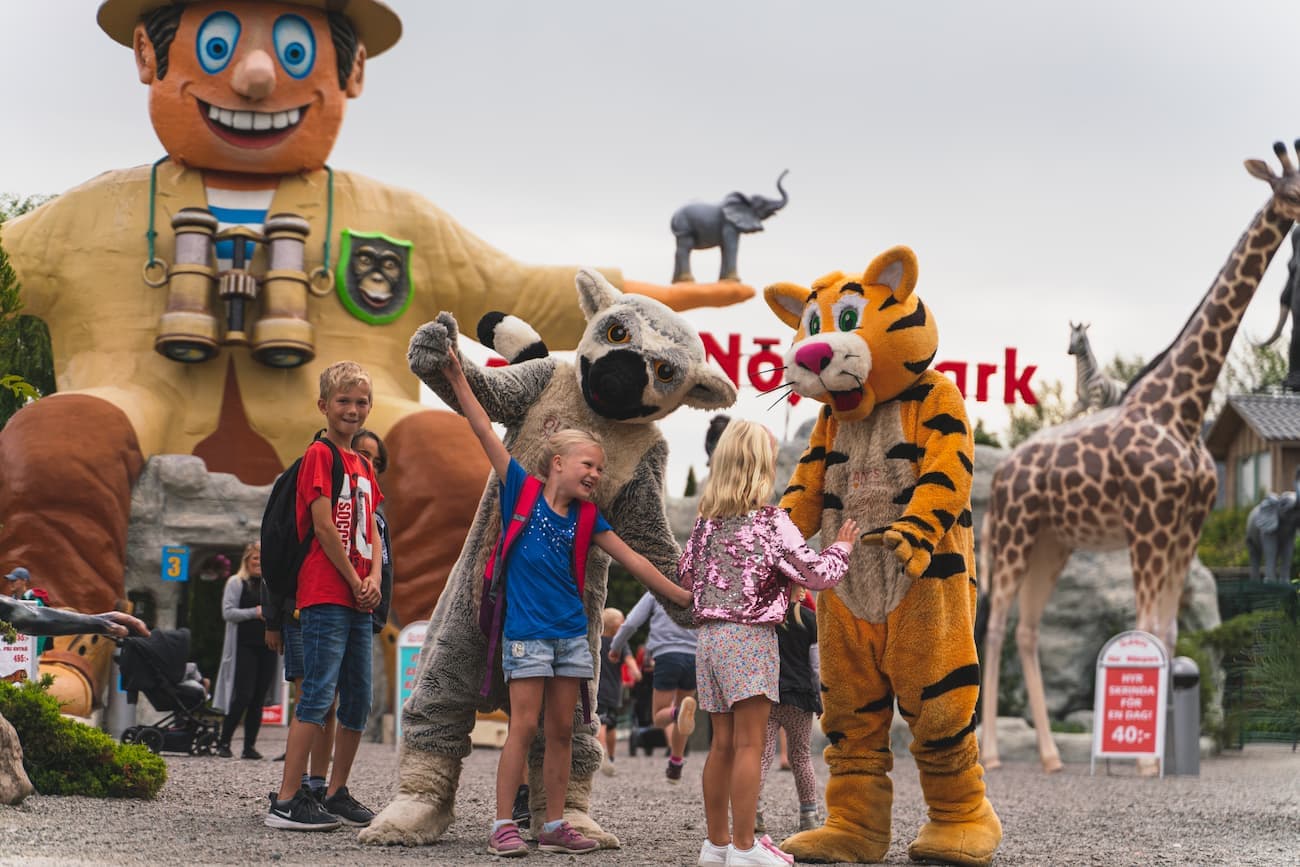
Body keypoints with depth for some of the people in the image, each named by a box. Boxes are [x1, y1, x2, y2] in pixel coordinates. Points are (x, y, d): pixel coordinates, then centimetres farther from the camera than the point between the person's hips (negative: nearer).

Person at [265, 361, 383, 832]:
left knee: (358, 701, 10)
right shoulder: (319, 455, -5)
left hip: (359, 600, 8)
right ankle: (287, 801, -12)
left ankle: (337, 793, 19)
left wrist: (374, 579, 0)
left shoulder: (363, 465, 19)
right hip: (325, 595, -8)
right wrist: (355, 583, -9)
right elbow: (324, 527, -12)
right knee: (318, 696, -12)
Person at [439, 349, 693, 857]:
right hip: (527, 631, -5)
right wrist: (458, 379, -10)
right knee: (524, 726, -8)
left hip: (571, 633, 5)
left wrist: (681, 596, 11)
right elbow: (485, 433, -7)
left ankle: (555, 826, 14)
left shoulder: (586, 518, 7)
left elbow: (632, 561, 11)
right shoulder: (522, 491, -3)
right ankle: (503, 826, -3)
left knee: (561, 731, 7)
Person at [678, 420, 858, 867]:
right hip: (751, 636, -7)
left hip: (710, 636, 7)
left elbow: (686, 577, 19)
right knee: (749, 743, -5)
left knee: (723, 743, 12)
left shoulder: (706, 522, 8)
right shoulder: (772, 522, -10)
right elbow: (817, 574, -8)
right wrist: (840, 547, 9)